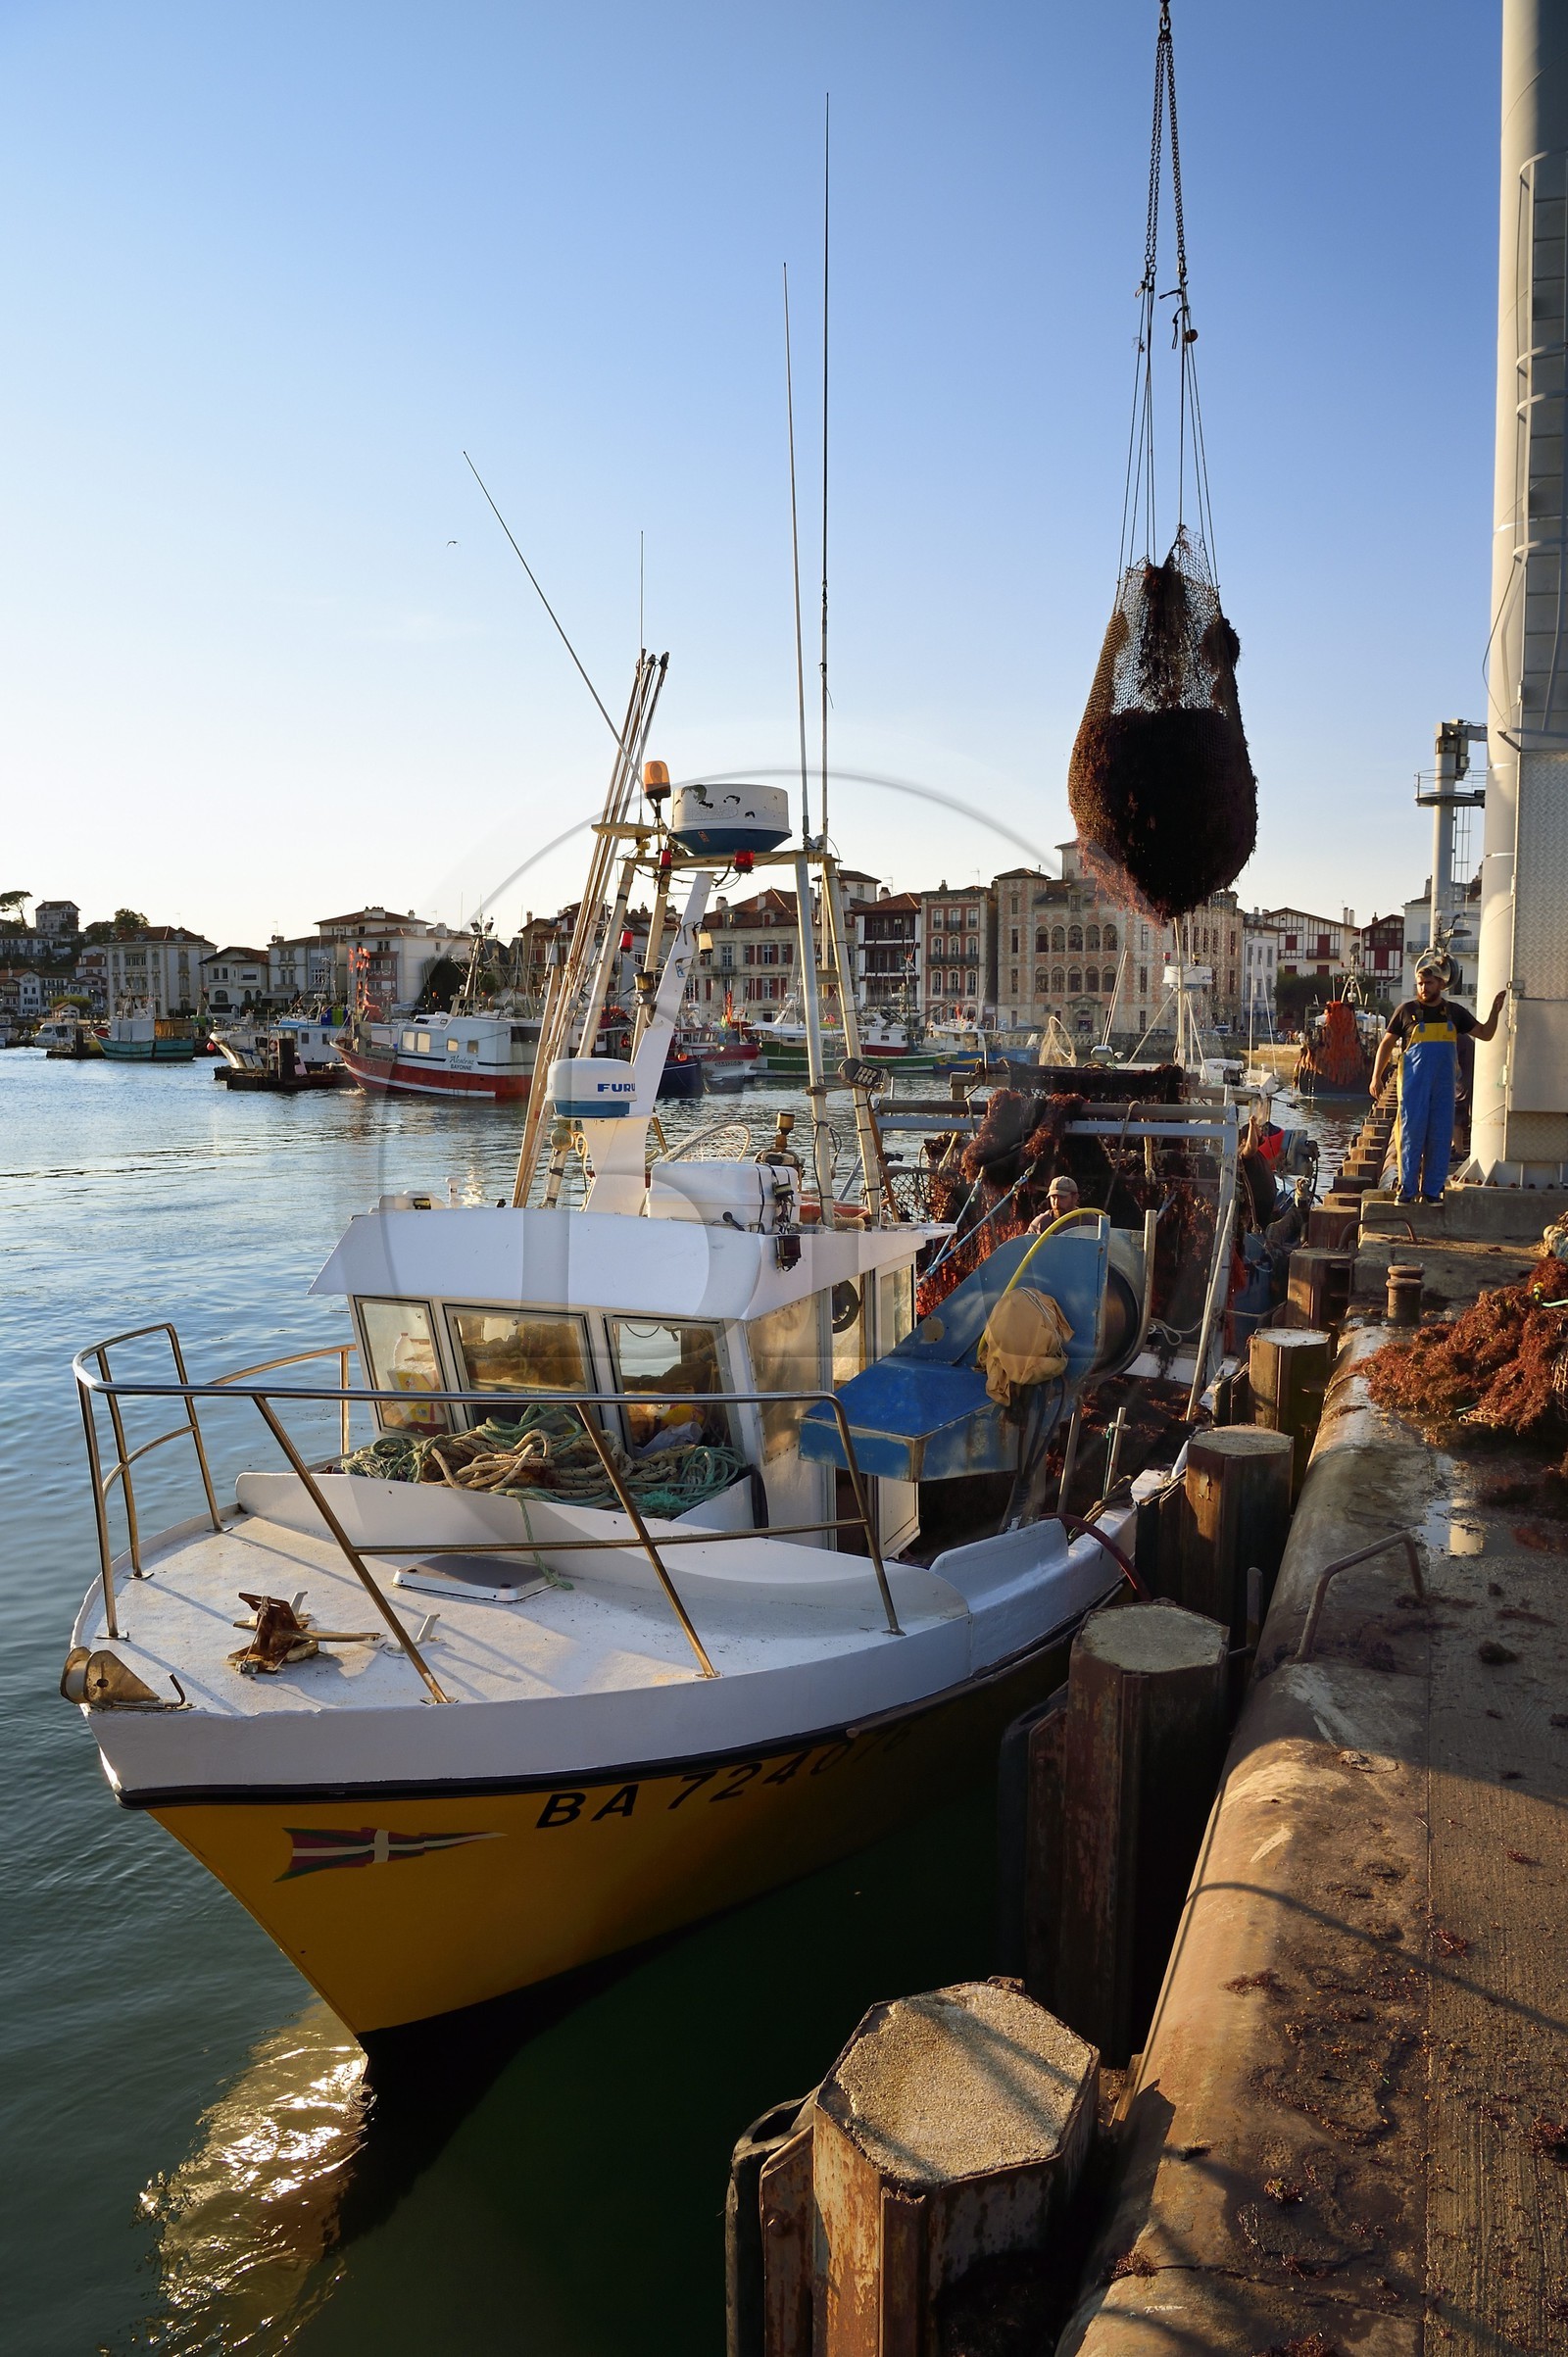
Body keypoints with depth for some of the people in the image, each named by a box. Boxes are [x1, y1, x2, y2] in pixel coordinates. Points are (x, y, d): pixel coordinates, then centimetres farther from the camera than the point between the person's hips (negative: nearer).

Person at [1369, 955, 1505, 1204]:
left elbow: (1485, 1033, 16)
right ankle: (1408, 1189, 3)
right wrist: (1376, 1077, 1)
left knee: (1440, 1138, 1)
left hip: (1444, 1086, 2)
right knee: (1412, 1134, -5)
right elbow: (1386, 1044, 8)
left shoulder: (1454, 1012, 10)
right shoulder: (1406, 1010, 4)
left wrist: (1495, 1012, -1)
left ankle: (1432, 1191, 8)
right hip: (1414, 1085, -2)